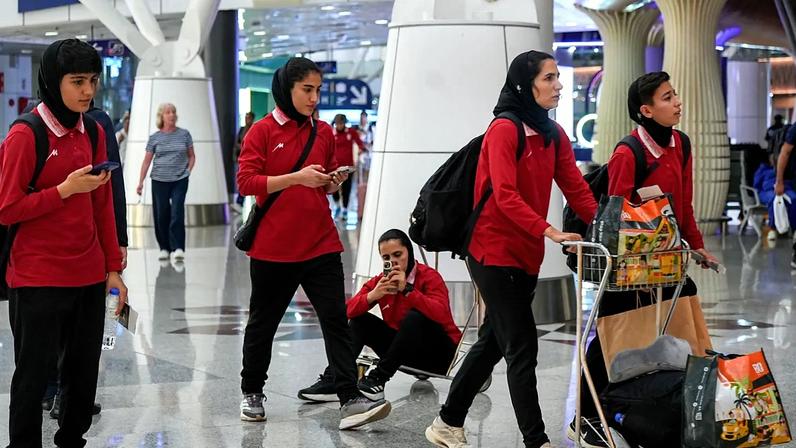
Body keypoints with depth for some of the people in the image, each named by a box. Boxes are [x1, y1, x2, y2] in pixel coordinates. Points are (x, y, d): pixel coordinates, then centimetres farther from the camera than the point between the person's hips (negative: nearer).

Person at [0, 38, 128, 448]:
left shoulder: (94, 133, 7)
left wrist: (113, 268, 10)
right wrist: (67, 189, -18)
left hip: (88, 276, 6)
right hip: (37, 279, -6)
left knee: (84, 372, 12)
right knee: (34, 375, 4)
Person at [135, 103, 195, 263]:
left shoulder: (184, 134, 5)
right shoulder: (154, 138, 4)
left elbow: (192, 156, 13)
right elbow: (147, 161, 5)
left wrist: (188, 171, -2)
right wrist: (141, 182, 1)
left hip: (180, 181, -1)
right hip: (159, 181, 1)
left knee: (177, 213, -10)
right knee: (161, 215, 3)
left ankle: (178, 248, -11)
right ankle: (164, 248, 15)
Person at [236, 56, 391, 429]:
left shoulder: (323, 132, 9)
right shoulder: (262, 131, -4)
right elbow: (246, 182, -12)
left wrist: (333, 182, -2)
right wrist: (296, 177, -21)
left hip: (321, 245, 3)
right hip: (273, 247, -3)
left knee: (336, 320, -6)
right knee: (263, 322, 11)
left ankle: (350, 399, -8)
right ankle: (251, 393, 29)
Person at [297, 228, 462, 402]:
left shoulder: (429, 277, -13)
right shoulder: (380, 281, 1)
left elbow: (441, 314, -32)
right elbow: (348, 310, -12)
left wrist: (407, 290, -37)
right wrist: (372, 295, -30)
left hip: (439, 353, -5)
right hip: (406, 351, 5)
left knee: (414, 317, -32)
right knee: (360, 320, -9)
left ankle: (378, 378, -27)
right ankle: (332, 381, -20)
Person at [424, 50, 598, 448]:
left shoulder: (554, 135, 8)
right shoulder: (504, 130, -15)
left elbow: (577, 189, 4)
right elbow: (505, 196, -24)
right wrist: (550, 231, -33)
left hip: (527, 254, 9)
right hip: (494, 252, -9)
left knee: (494, 341, 16)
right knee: (522, 347, -7)